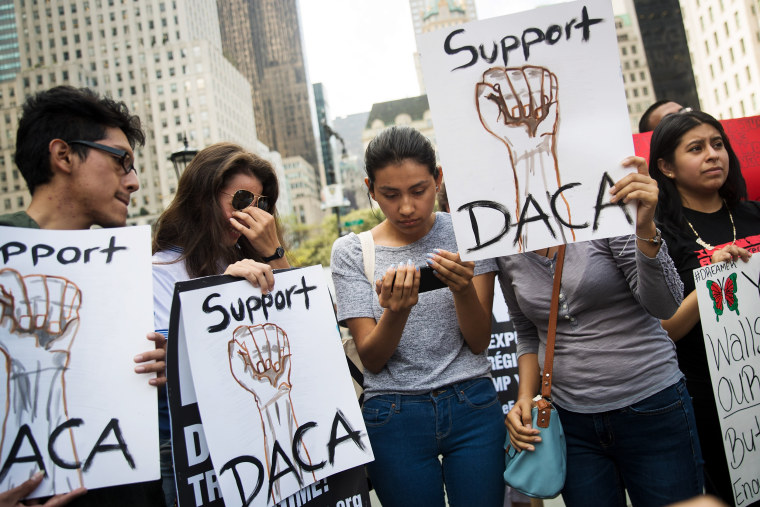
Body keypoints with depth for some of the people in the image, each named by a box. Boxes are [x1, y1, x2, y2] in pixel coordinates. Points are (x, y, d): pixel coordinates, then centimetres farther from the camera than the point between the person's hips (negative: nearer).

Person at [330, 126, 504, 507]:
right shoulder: (350, 252, -4)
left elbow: (479, 342, -3)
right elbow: (372, 359, -7)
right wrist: (395, 311, -27)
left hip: (472, 407, 1)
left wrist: (463, 290, -23)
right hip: (393, 417, 0)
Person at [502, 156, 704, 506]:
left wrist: (645, 228, -30)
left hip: (652, 411, -3)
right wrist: (525, 397, -2)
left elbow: (664, 306, -17)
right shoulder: (507, 253, 1)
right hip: (571, 422, 3)